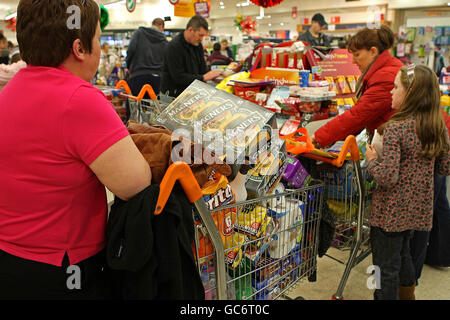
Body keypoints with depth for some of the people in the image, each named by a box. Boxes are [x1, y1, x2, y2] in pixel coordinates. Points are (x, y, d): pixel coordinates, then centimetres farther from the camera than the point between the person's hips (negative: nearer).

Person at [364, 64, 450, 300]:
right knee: (403, 254, 27)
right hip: (418, 208, 7)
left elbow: (388, 177, -26)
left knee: (386, 265, 7)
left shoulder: (395, 129, -22)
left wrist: (371, 160, -9)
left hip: (390, 212, -7)